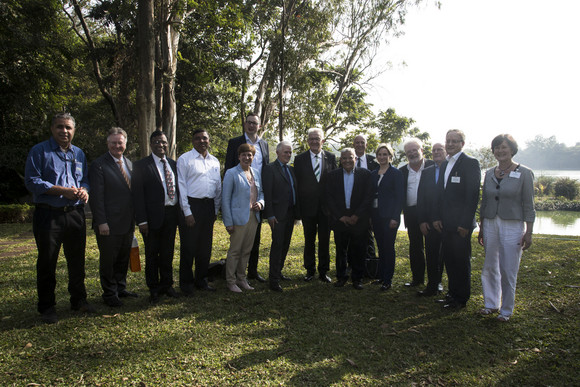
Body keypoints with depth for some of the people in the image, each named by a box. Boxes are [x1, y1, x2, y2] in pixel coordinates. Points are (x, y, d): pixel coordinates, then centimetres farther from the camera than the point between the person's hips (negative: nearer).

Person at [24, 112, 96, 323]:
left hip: (75, 214, 5)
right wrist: (63, 191, -17)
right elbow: (32, 181, -9)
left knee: (77, 260, 11)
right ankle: (47, 306, 16)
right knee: (47, 262, 4)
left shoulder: (79, 153, 15)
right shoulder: (39, 151, -1)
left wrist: (84, 190, -4)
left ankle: (79, 300, 25)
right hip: (49, 215, -4)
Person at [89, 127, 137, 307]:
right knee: (108, 259, 6)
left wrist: (134, 217, 12)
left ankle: (120, 288, 31)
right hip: (109, 224, -7)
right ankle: (109, 293, 19)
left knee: (124, 258, 16)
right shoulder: (99, 165, -9)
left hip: (127, 222, 7)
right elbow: (97, 196, -13)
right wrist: (101, 222, -17)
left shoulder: (129, 163, 12)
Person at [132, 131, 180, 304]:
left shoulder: (173, 164, 12)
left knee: (168, 252, 14)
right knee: (152, 254, 8)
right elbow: (137, 195, -8)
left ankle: (167, 284, 29)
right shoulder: (141, 166, -3)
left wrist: (180, 213, 5)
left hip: (171, 214, 4)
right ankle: (154, 289, 22)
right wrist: (142, 220, -13)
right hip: (153, 216, -4)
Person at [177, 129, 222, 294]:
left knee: (206, 246, 12)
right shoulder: (185, 159, -2)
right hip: (191, 205, -5)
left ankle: (201, 280, 26)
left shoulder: (214, 161, 14)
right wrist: (187, 212, -11)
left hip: (209, 206, 5)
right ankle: (186, 283, 16)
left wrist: (215, 210, 12)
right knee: (188, 247, 2)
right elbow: (182, 186, -6)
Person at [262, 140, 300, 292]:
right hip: (278, 214, -7)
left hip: (290, 213, 7)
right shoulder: (270, 169, -7)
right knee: (277, 244, -7)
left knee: (285, 244, 14)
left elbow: (295, 190, 16)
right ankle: (274, 280, -1)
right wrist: (270, 215, -17)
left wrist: (297, 211, 10)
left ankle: (278, 272, 28)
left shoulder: (291, 169, 16)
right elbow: (267, 193, -12)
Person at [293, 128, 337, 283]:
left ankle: (323, 271, 20)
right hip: (308, 206, 0)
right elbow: (297, 183, 0)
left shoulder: (331, 157, 3)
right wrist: (298, 206, -5)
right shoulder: (300, 159, 1)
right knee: (309, 240, 10)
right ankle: (310, 270, 24)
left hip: (326, 207, 1)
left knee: (325, 240, 8)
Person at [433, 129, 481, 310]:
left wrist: (465, 223, -18)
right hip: (446, 223, 7)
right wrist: (436, 217, 9)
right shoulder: (444, 165, 14)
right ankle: (453, 293, 29)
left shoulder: (471, 163, -9)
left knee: (461, 261, 3)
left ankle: (461, 299, 16)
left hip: (461, 224, -7)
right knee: (448, 258, 14)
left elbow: (473, 195, -14)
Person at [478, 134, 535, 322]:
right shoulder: (489, 173, 8)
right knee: (490, 267, 9)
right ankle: (491, 304, 25)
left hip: (513, 226, -4)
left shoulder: (524, 173, -5)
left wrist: (528, 233, -8)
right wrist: (481, 227, 14)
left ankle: (506, 309, 17)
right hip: (490, 224, 4)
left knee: (508, 270, 1)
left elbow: (528, 206, -5)